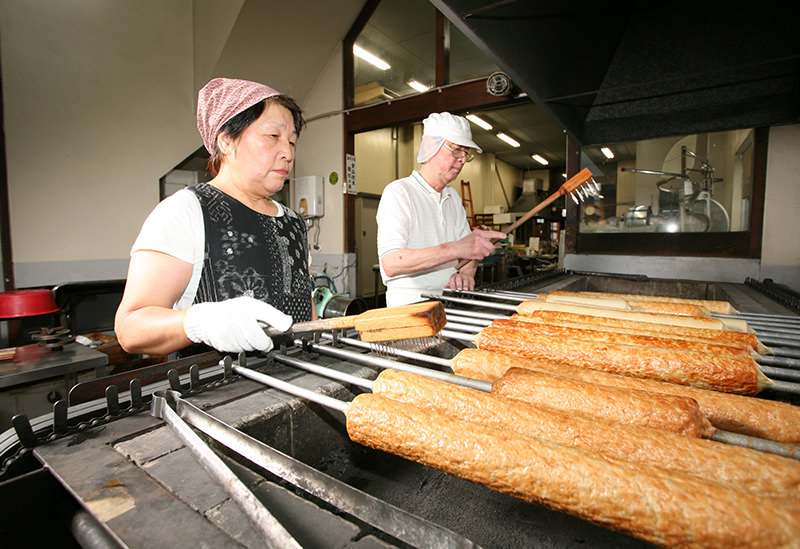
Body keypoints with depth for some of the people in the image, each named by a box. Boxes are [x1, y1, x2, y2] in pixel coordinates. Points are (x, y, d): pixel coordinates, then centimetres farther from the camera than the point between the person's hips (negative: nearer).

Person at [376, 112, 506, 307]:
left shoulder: (453, 197, 18)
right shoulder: (398, 192, -9)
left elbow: (470, 251, 18)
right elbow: (390, 263, -24)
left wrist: (465, 273, -6)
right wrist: (454, 249, -31)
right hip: (409, 308, -7)